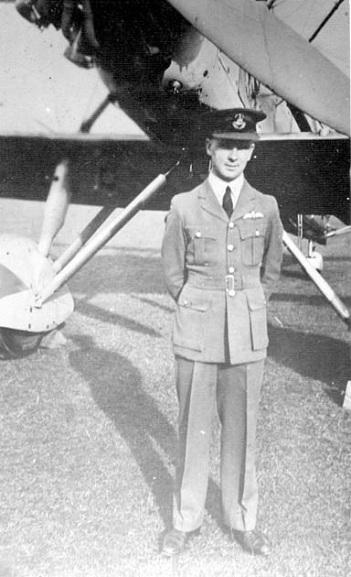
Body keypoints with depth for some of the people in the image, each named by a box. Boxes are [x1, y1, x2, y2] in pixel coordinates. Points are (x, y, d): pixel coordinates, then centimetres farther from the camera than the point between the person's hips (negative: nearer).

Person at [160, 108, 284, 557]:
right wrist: (200, 311, 10)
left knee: (242, 430, 11)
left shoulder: (266, 207, 1)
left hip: (249, 336, 1)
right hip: (197, 334, -1)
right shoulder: (184, 206, -3)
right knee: (193, 429, 9)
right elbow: (173, 272, 7)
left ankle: (242, 521, 30)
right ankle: (185, 520, 28)